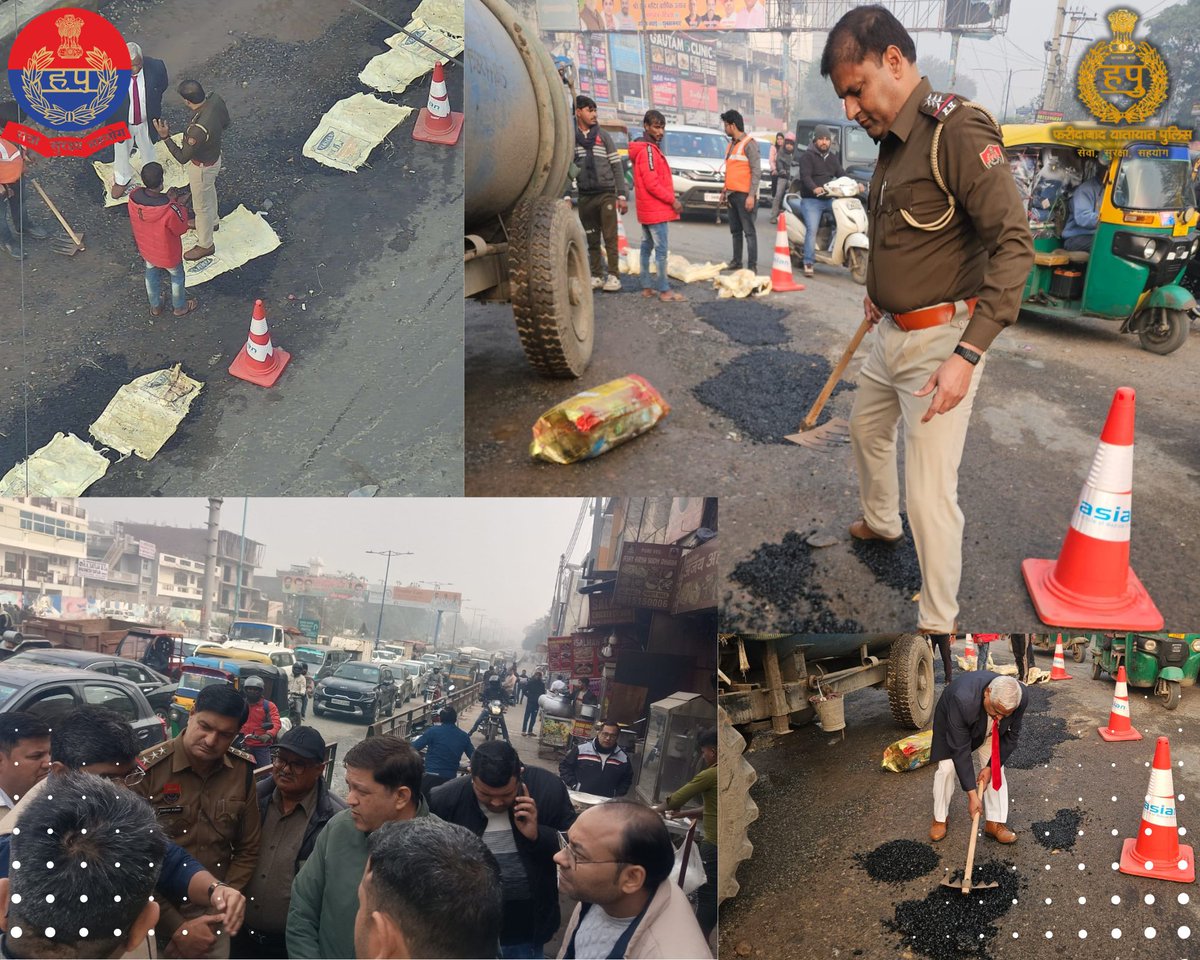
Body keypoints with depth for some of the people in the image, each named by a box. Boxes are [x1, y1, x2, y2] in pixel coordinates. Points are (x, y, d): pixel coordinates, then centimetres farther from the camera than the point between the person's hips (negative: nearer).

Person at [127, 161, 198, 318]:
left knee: (152, 275, 32)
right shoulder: (170, 209, -43)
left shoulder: (134, 197, -26)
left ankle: (155, 306, 55)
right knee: (177, 276, 27)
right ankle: (180, 307, 51)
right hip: (168, 253, -4)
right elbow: (181, 229, -23)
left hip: (146, 249, 5)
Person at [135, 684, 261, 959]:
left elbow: (247, 849, 4)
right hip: (157, 914, -3)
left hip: (213, 915, 3)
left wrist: (220, 909, -5)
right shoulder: (147, 770, -18)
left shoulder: (242, 771, -5)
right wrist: (176, 927, -15)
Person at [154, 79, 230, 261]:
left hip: (203, 167, -8)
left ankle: (205, 245, 41)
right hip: (214, 155, 8)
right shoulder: (215, 99, -23)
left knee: (202, 205, 17)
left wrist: (165, 137, -30)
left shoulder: (198, 130, -45)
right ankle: (211, 221, 64)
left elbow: (182, 157, -29)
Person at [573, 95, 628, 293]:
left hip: (606, 193, -1)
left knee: (610, 238, -4)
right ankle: (596, 276, 12)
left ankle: (613, 276, -2)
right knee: (592, 239, 6)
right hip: (585, 196, 1)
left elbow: (617, 166, 3)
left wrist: (621, 195, -3)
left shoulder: (603, 136, 5)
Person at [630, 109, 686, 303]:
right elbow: (652, 183, -21)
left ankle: (646, 287, 17)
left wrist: (669, 199, 13)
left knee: (647, 247, 12)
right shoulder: (648, 150, -16)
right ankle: (665, 291, -7)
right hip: (656, 209, -11)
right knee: (661, 250, -8)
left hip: (647, 209, 11)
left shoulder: (650, 148, 15)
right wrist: (672, 200, -16)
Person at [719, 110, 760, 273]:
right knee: (735, 231, 13)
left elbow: (756, 171, -14)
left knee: (749, 231, -9)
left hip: (744, 195, -9)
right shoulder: (732, 144, 16)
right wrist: (725, 190, 19)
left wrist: (751, 195, -20)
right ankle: (737, 261, 20)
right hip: (732, 194, 9)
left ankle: (752, 265, -11)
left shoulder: (749, 144, -10)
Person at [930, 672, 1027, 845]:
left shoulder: (1022, 697, -35)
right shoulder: (962, 700, -47)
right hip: (951, 720, -3)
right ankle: (940, 818, 13)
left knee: (996, 768, -4)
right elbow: (960, 750, -38)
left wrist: (990, 766, -18)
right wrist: (972, 794, -35)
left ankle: (995, 822, 7)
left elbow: (1011, 736, -16)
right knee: (947, 768, -7)